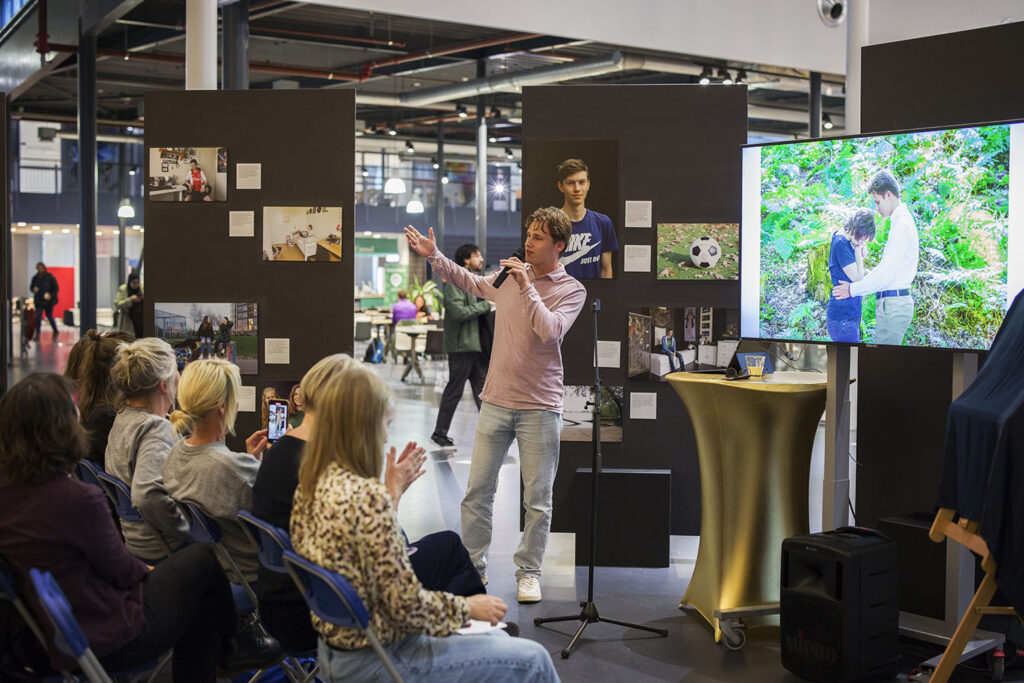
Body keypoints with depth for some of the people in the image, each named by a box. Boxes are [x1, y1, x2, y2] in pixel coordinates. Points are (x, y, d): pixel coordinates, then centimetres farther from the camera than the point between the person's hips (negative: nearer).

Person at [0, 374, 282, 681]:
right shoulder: (77, 498, -29)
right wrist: (148, 571, 8)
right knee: (204, 558, 10)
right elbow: (121, 570, -14)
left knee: (200, 609, 20)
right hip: (106, 641, -8)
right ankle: (233, 646, 35)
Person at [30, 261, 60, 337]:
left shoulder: (50, 277, -7)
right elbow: (31, 287, 14)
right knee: (38, 317, -7)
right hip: (39, 301, 3)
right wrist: (34, 289, -10)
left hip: (48, 301, -3)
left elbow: (56, 288, -5)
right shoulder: (35, 278, 3)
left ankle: (55, 331, 31)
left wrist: (50, 295, -20)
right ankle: (37, 334, -5)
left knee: (49, 316, 9)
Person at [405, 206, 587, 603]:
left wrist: (526, 287, -21)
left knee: (537, 499, 3)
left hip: (540, 407, -3)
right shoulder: (508, 274, 9)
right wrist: (434, 256, 24)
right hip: (496, 402, 4)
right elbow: (470, 282, 30)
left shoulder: (572, 290, -3)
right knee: (477, 492, 4)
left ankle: (528, 572, 19)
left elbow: (550, 331, -20)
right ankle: (473, 569, 17)